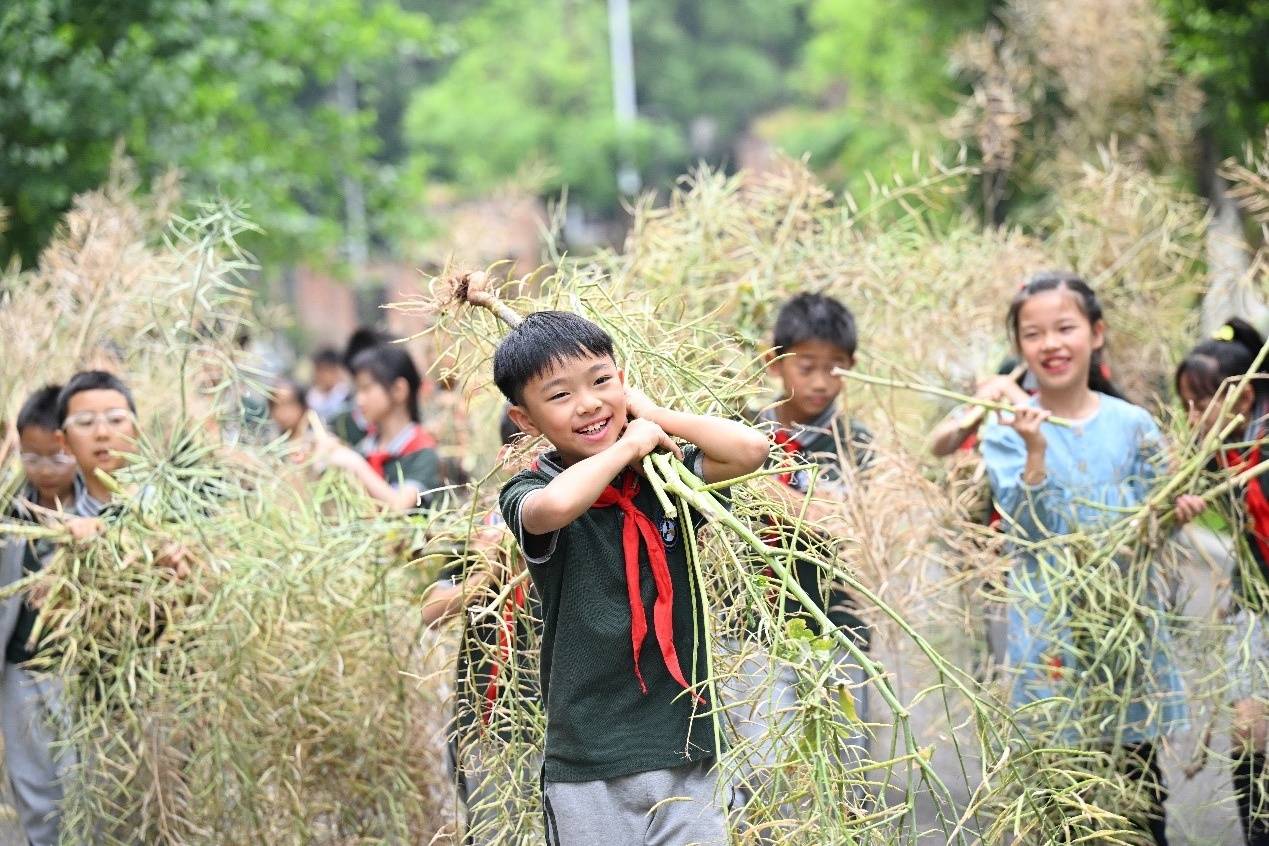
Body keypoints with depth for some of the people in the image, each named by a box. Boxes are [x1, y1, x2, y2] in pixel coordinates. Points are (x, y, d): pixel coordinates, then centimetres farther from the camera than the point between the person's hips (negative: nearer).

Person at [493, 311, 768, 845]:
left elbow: (750, 450, -9)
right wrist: (628, 445, -15)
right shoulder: (529, 492, -6)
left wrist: (653, 415, -3)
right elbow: (555, 506, -31)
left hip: (686, 749, 3)